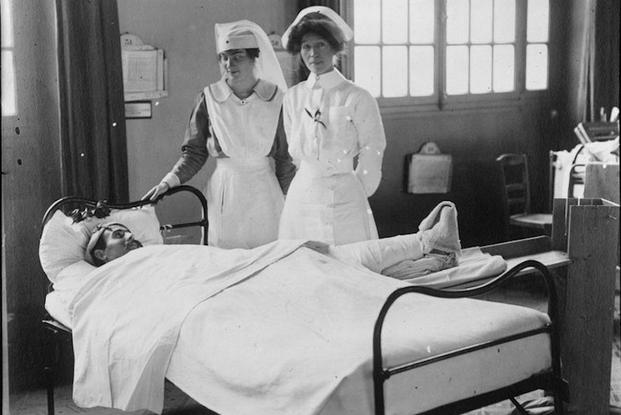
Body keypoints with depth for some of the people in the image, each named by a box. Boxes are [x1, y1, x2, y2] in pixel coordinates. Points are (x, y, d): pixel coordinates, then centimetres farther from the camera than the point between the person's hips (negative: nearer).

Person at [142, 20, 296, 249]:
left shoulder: (275, 98, -2)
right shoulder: (209, 98, -2)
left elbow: (285, 157, 4)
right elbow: (194, 152, 4)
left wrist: (287, 202, 4)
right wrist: (169, 181, -9)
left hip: (265, 193, 0)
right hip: (223, 193, 0)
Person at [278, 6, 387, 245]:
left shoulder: (357, 98, -5)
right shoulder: (293, 97, 7)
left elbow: (372, 153, 0)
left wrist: (355, 196, 5)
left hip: (344, 200, -3)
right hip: (301, 198, 3)